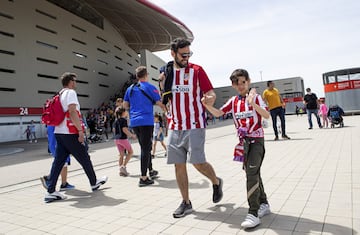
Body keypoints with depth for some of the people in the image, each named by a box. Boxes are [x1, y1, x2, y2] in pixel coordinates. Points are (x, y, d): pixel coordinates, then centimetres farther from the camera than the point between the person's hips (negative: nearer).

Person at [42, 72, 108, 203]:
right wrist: (80, 131, -20)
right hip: (70, 133, -8)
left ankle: (50, 191, 5)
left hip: (59, 132, 8)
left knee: (58, 161, 6)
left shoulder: (60, 94, 18)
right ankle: (94, 182, 22)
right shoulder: (70, 92, -9)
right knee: (85, 159, 6)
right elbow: (72, 112, -20)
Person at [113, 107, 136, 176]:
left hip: (116, 139, 7)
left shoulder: (116, 120, 11)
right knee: (130, 152, 9)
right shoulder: (124, 120, -12)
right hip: (123, 138, -7)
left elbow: (114, 130, 13)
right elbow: (124, 129, -20)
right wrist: (132, 135, -11)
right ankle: (123, 166, -1)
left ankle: (121, 170, 11)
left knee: (121, 154, 13)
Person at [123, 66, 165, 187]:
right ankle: (143, 178, -5)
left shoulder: (130, 88, 13)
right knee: (146, 148, -4)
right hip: (146, 121, -6)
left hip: (134, 122, 7)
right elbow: (160, 103, -6)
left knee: (145, 147, 19)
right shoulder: (150, 87, -4)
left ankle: (151, 170, 32)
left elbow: (125, 105, 15)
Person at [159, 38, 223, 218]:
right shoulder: (167, 72, 11)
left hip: (194, 125, -4)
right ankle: (186, 203, 18)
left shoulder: (197, 70, -2)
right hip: (175, 126, 5)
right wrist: (162, 85, -1)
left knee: (198, 162, -7)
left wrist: (208, 99, -26)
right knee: (178, 164, 5)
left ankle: (216, 182, 25)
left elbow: (211, 94, -4)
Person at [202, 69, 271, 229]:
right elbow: (218, 113, 3)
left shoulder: (256, 97, -6)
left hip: (256, 139, -5)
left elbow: (267, 115, -19)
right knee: (253, 173, 15)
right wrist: (207, 105, -16)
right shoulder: (233, 101, 8)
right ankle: (264, 204, 33)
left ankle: (253, 213, -12)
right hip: (243, 141, 6)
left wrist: (253, 104, -35)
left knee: (252, 173, -16)